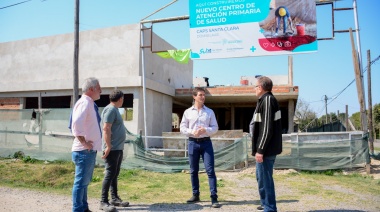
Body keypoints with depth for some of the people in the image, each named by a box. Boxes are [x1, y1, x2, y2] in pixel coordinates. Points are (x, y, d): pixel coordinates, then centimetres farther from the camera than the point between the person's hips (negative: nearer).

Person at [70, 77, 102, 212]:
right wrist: (83, 142, -24)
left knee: (85, 181, 19)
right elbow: (77, 123, -32)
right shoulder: (84, 102, -16)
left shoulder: (90, 104, 15)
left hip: (90, 150, 10)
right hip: (85, 151, -10)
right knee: (81, 182, -3)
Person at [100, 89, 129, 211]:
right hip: (112, 149, -10)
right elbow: (106, 129, -21)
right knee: (110, 174, -8)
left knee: (115, 174, 13)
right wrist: (108, 146, -24)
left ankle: (114, 198, 21)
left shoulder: (115, 110, 17)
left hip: (118, 148, 10)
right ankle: (104, 202, -2)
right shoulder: (110, 109, -13)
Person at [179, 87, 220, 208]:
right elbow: (182, 128, 5)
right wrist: (192, 132, -13)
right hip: (193, 143, 1)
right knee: (193, 171, 8)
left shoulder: (210, 112, 6)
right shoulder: (188, 112, 6)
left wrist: (205, 130, -15)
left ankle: (214, 198, -4)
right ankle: (195, 195, 22)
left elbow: (215, 128, 4)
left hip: (206, 142, -1)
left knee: (210, 170, -7)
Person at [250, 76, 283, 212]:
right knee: (262, 177, 20)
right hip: (266, 148, 10)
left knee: (264, 179, -3)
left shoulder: (267, 100, -14)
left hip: (266, 149, -10)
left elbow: (267, 128, -21)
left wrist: (260, 149, -21)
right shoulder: (265, 100, 15)